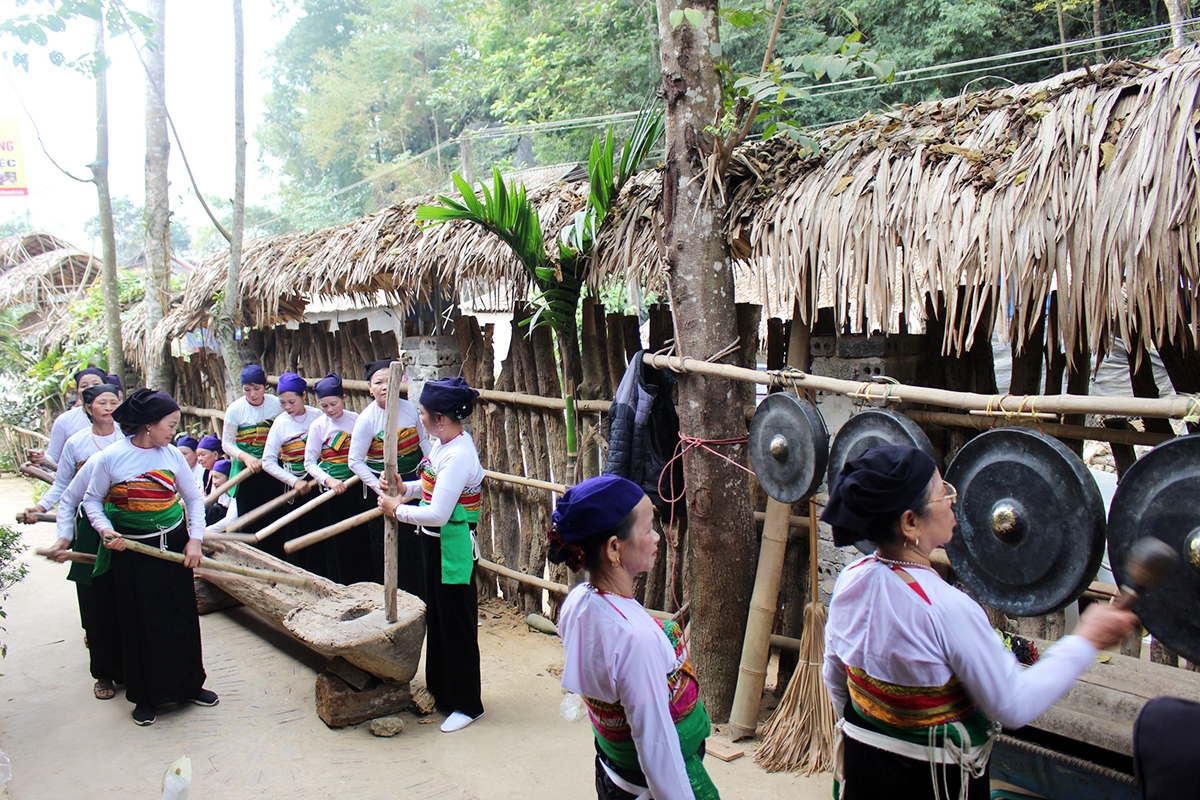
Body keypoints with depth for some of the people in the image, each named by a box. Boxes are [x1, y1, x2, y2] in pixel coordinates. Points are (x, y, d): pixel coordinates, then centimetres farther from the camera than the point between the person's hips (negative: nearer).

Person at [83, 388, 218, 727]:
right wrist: (105, 530, -17)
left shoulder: (172, 455, -2)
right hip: (130, 549, -2)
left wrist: (194, 539, -1)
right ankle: (145, 696, 23)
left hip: (173, 543, 3)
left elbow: (194, 497, 6)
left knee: (181, 616, 9)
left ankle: (189, 684, 26)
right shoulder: (111, 457, -10)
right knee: (140, 622, 7)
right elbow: (92, 501, 0)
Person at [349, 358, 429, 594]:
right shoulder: (367, 419, -15)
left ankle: (418, 598, 26)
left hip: (411, 481, 4)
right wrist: (381, 489, -17)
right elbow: (355, 461, -12)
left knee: (416, 544, 10)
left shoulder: (409, 408, -4)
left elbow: (423, 440, 12)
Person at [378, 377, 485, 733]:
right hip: (435, 543, 10)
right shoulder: (443, 444, 3)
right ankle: (440, 690, 39)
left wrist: (396, 509, -15)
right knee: (436, 618, 22)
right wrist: (404, 487, 0)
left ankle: (467, 704, 20)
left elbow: (437, 514, -28)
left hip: (453, 547, -10)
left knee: (456, 624, 4)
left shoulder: (458, 456, -27)